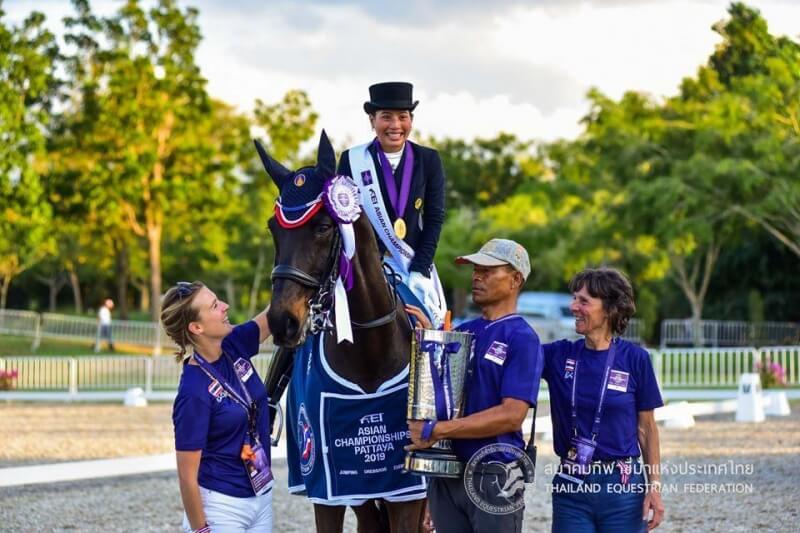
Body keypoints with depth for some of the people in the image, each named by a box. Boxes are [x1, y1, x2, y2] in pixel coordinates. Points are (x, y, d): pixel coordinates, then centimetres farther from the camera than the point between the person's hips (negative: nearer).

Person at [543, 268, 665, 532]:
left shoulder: (634, 358, -2)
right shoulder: (559, 355, 4)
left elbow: (646, 428, 2)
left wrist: (655, 486, -2)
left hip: (621, 484, -2)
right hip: (570, 485, 2)